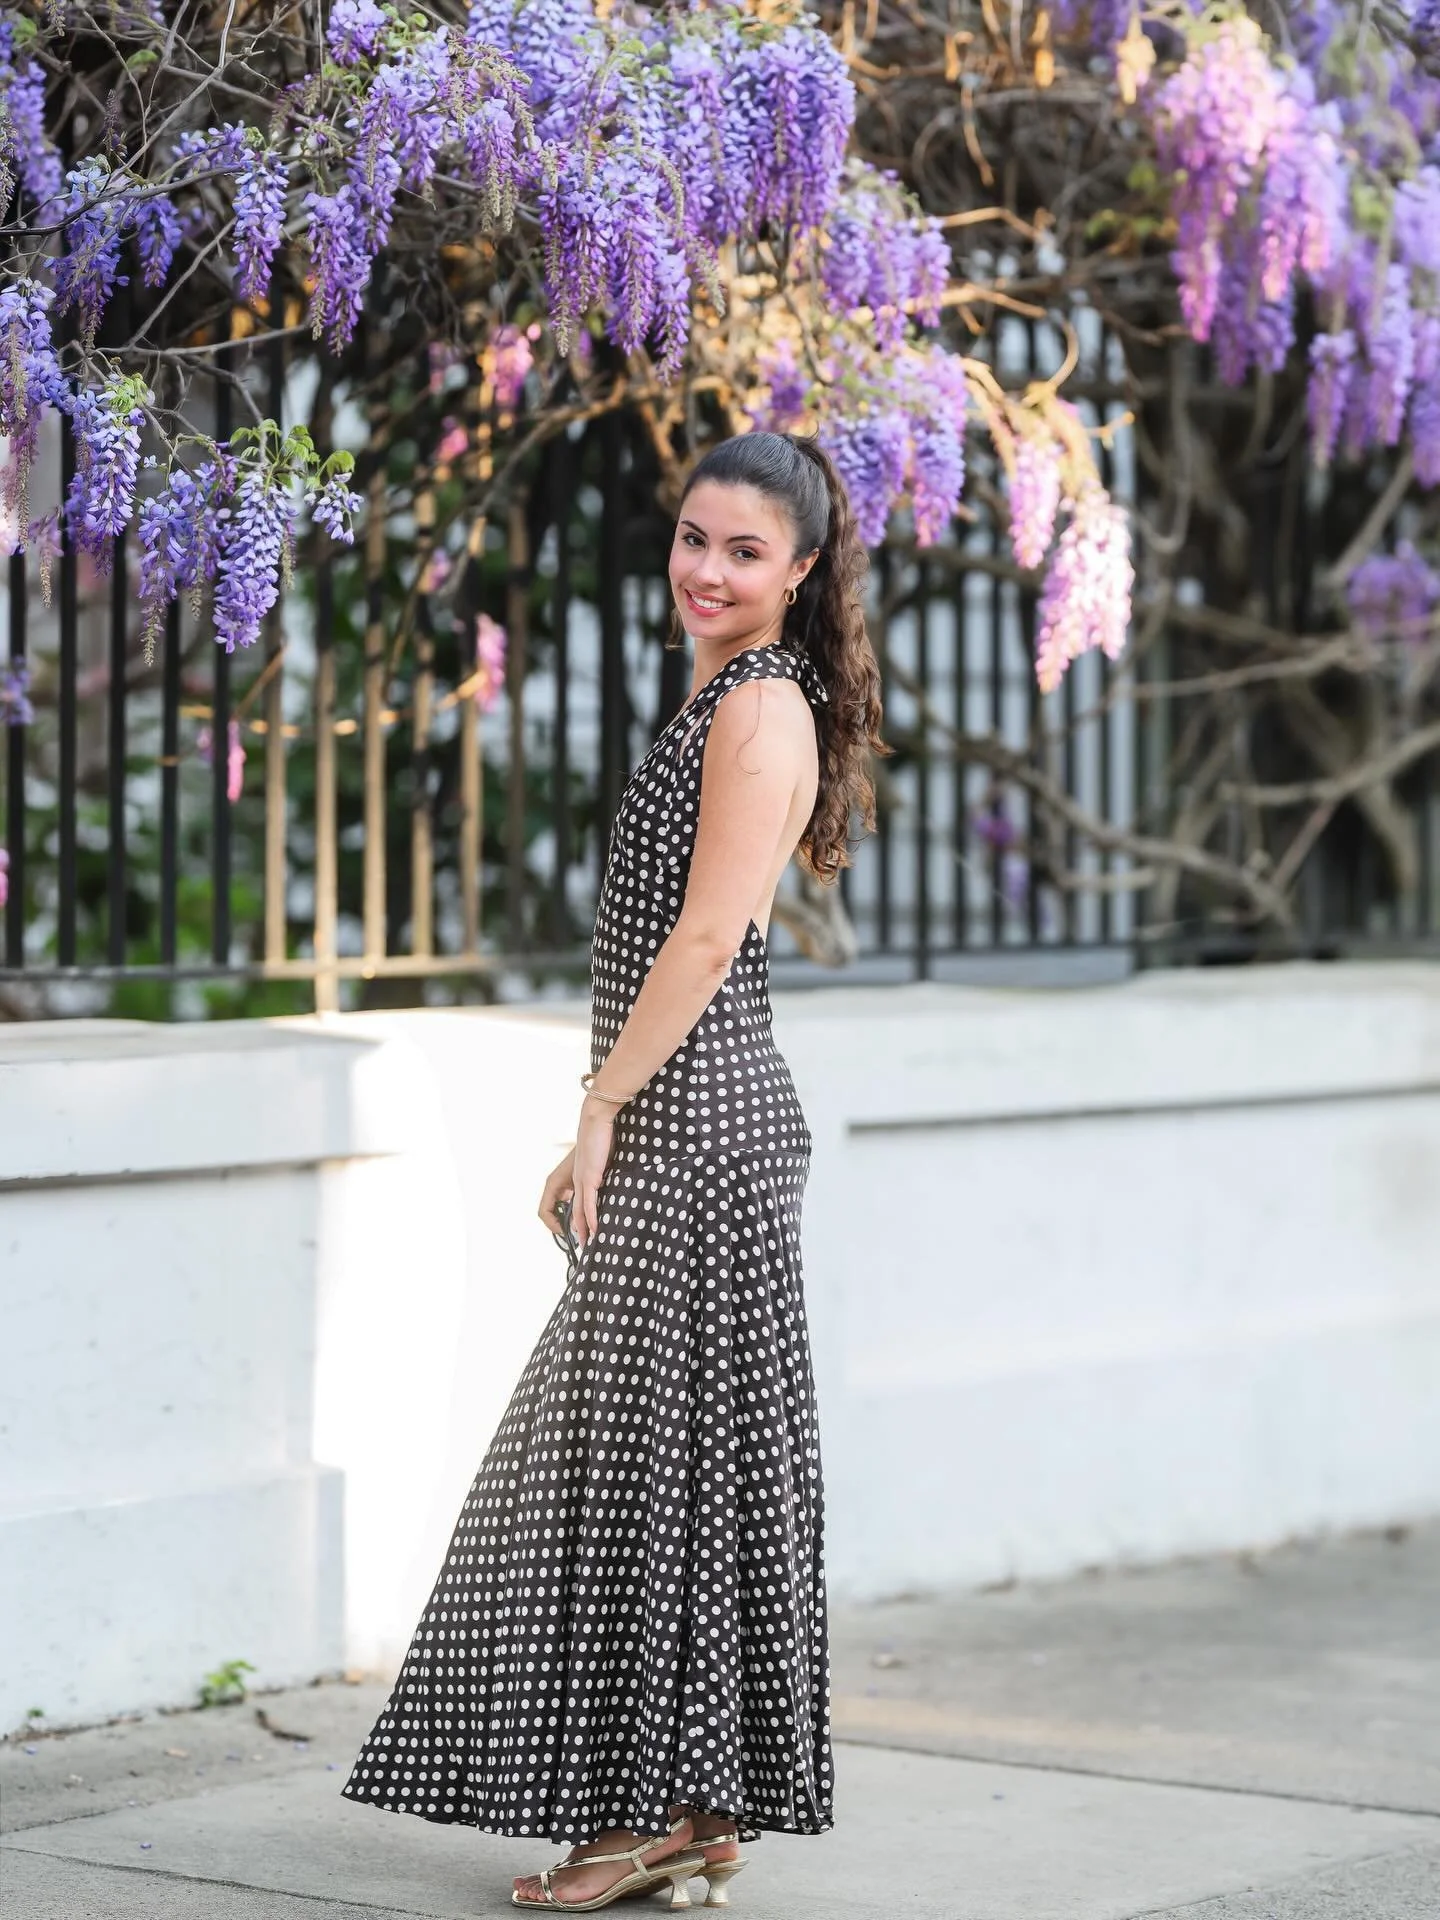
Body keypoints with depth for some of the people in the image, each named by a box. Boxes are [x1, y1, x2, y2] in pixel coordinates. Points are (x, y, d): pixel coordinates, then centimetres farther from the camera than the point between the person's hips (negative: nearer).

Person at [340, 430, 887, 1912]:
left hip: (695, 1120, -10)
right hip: (678, 1123, 10)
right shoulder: (722, 701, 18)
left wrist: (599, 1113, -16)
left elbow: (705, 938, -18)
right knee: (632, 1453, 12)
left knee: (659, 1453, -5)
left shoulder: (763, 708, -12)